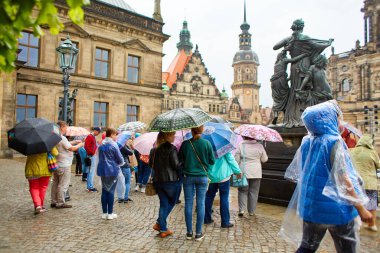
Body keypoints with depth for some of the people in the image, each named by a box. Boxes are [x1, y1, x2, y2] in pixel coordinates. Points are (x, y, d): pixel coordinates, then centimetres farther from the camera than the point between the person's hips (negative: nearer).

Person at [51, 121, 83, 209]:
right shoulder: (62, 138, -20)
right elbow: (71, 148, -18)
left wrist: (74, 142, 11)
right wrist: (80, 145, -2)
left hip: (56, 164, 10)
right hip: (64, 165, -10)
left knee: (55, 183, 16)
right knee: (63, 185, -1)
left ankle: (54, 201, 25)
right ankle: (60, 203, 5)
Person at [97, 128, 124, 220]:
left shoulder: (101, 145, 7)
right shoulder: (113, 145, -13)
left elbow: (99, 157, 14)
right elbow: (120, 159, -11)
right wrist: (121, 162, 9)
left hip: (102, 170, 6)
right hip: (112, 171, -5)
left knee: (104, 191, 11)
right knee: (111, 191, 2)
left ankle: (104, 213, 17)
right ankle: (110, 213, 9)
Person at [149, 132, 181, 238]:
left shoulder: (153, 149, 5)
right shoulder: (171, 148, -15)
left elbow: (151, 164, 12)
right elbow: (176, 165, -16)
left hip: (157, 181, 6)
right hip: (171, 180, -5)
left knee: (164, 204, 14)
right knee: (171, 202, 17)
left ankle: (163, 229, 14)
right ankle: (159, 223, 10)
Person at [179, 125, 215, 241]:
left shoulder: (185, 144, -5)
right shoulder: (207, 143, -7)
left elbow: (179, 161, 1)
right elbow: (212, 161, -1)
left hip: (188, 176, 1)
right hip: (202, 177, -1)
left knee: (188, 203, 9)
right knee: (201, 204, 6)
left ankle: (189, 232, 17)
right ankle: (198, 233, 13)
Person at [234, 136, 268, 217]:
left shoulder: (241, 146, -8)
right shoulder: (259, 146, -4)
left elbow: (236, 160, -7)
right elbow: (264, 159, 3)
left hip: (244, 172, -1)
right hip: (256, 173, 1)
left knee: (243, 191, 11)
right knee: (254, 192, 10)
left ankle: (241, 210, 2)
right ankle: (251, 211, 17)